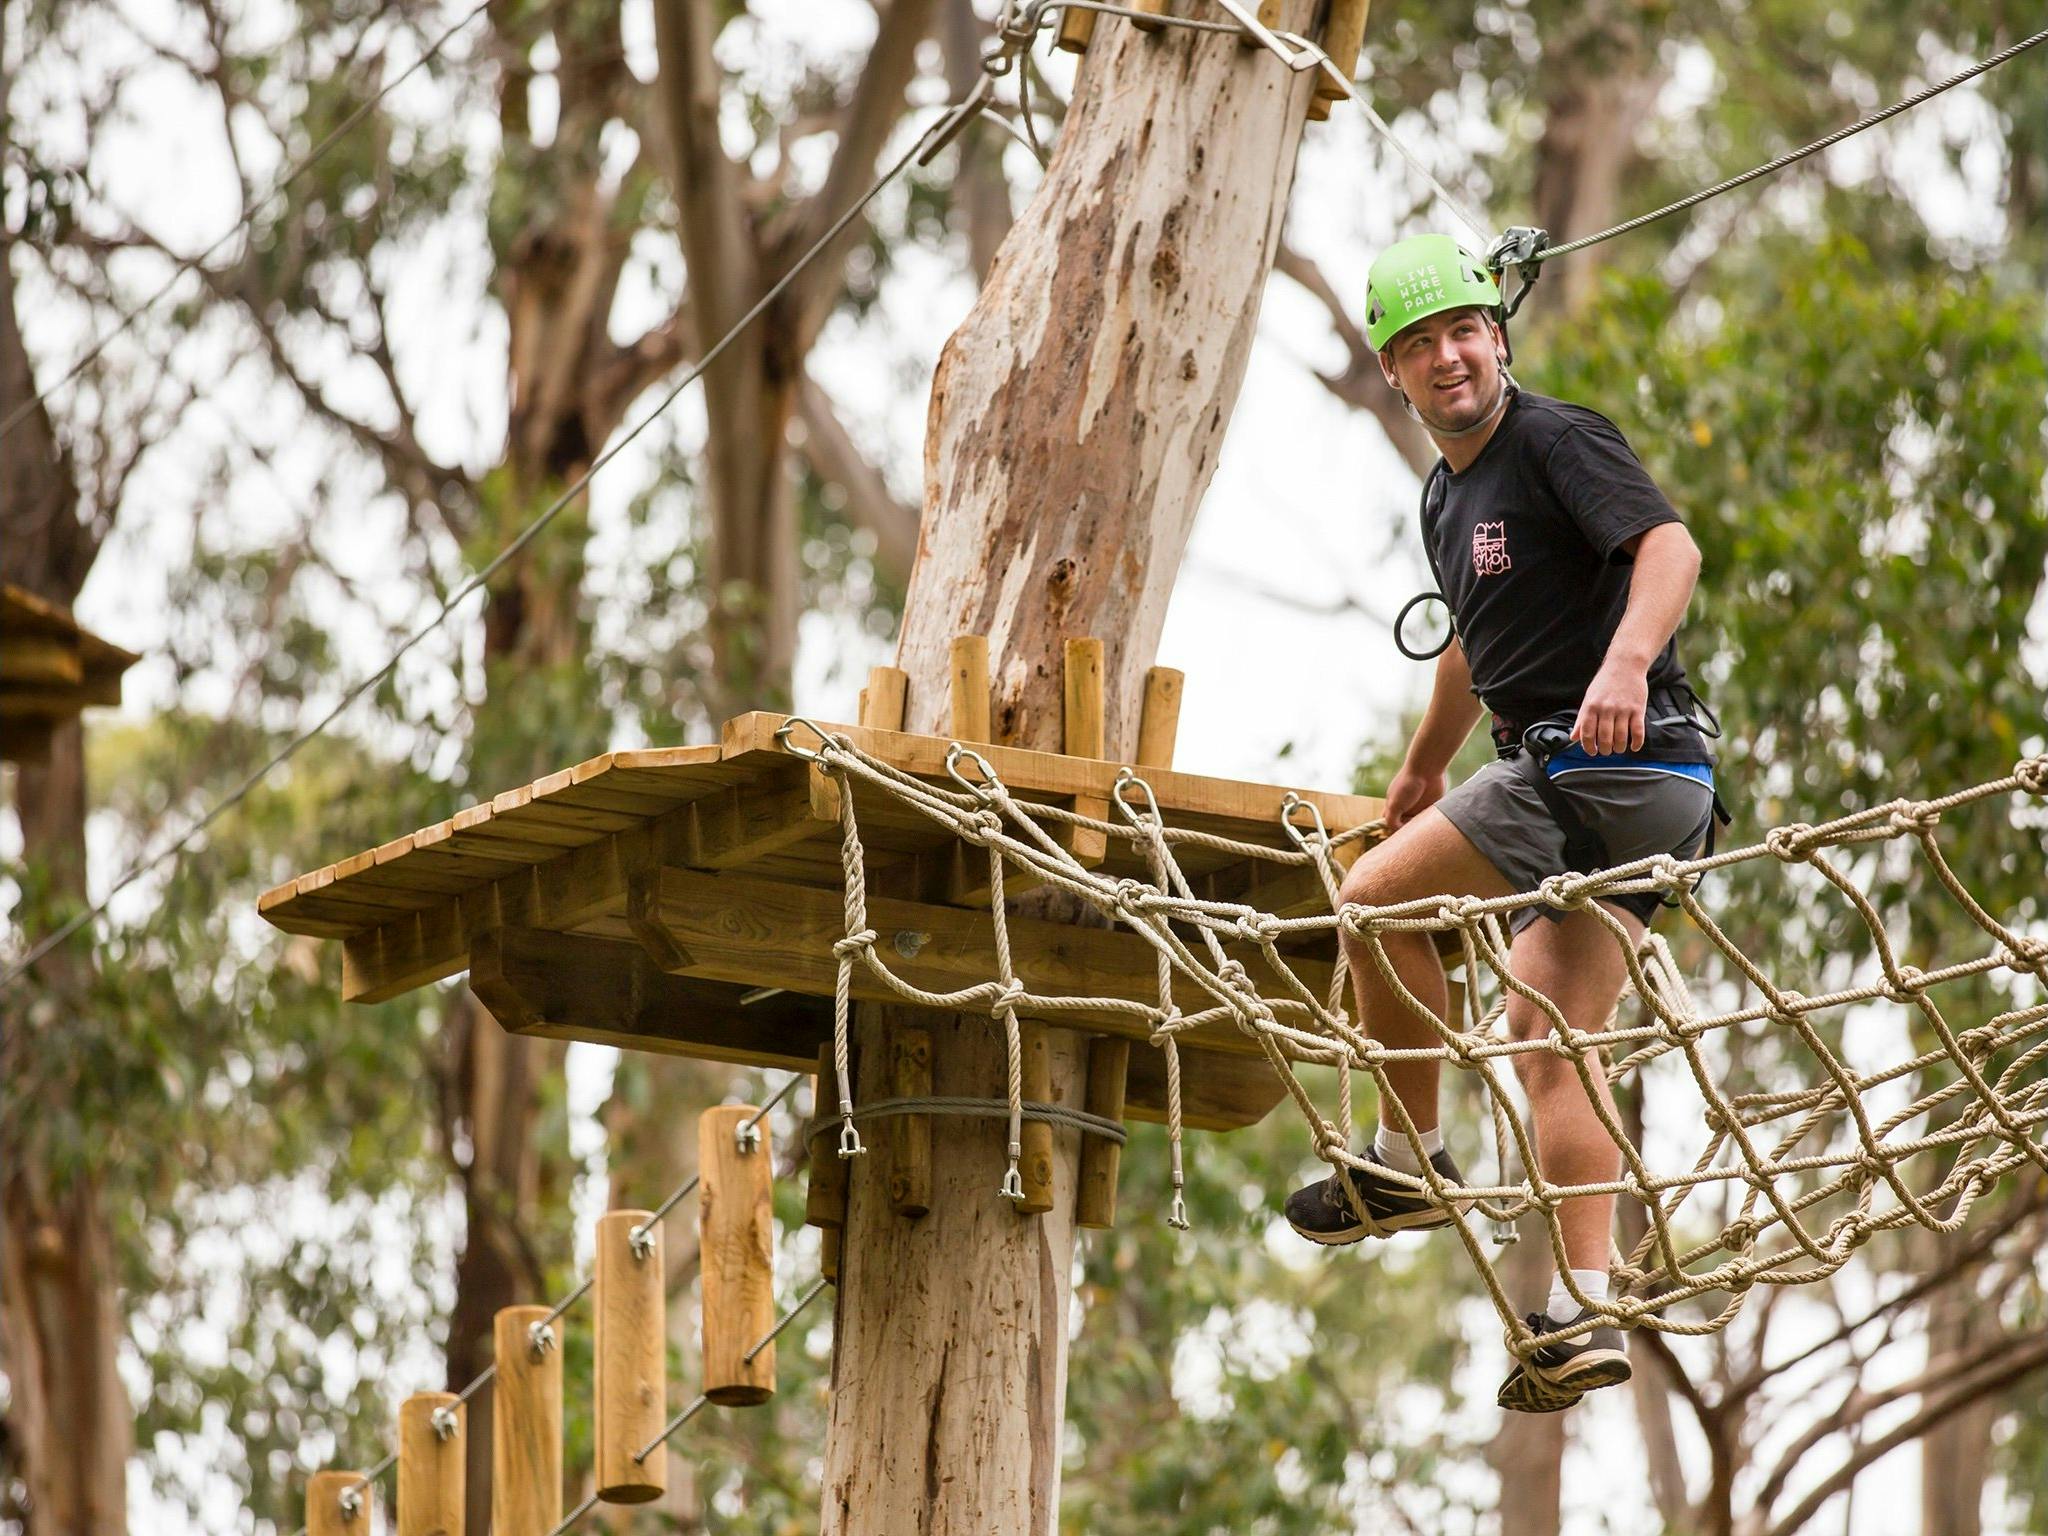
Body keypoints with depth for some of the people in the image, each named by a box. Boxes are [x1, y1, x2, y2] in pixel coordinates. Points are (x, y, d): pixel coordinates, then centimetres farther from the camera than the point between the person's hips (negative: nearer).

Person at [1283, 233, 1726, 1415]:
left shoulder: (1558, 441, -7)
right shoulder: (1448, 495, 20)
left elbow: (1671, 545, -23)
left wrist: (1626, 660, -41)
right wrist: (1419, 775, 48)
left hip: (1618, 759, -9)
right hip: (1642, 795, 9)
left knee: (1376, 897, -7)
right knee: (1554, 1027, 3)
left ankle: (1410, 1161, 5)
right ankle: (1588, 1314, -2)